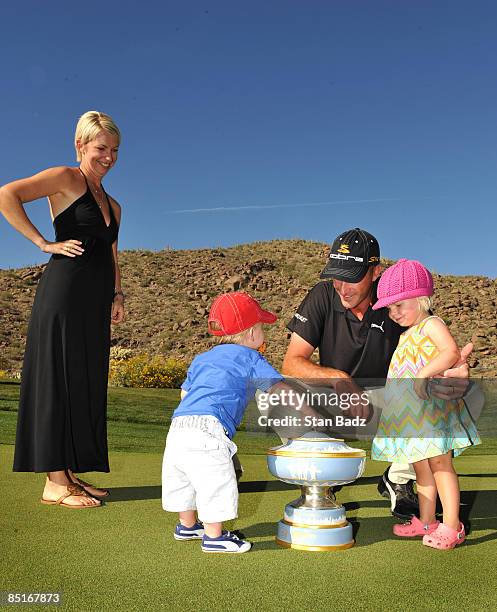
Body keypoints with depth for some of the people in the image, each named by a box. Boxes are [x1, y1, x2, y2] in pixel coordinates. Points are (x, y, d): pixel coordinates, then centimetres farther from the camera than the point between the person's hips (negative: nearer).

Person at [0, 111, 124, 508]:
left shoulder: (113, 205, 22)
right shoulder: (66, 179, -1)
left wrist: (117, 295, 11)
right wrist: (45, 243, -13)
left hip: (94, 304, 8)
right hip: (65, 292, -8)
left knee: (86, 384, 9)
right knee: (60, 380, -5)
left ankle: (70, 475, 19)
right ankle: (55, 483, 3)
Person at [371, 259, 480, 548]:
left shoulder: (432, 324, -8)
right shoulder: (408, 334, 19)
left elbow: (451, 351, -26)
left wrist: (423, 374, -29)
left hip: (433, 407, -9)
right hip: (410, 414, 9)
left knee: (440, 464, -4)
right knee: (421, 467, 14)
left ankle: (452, 526, 3)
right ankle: (426, 521, 23)